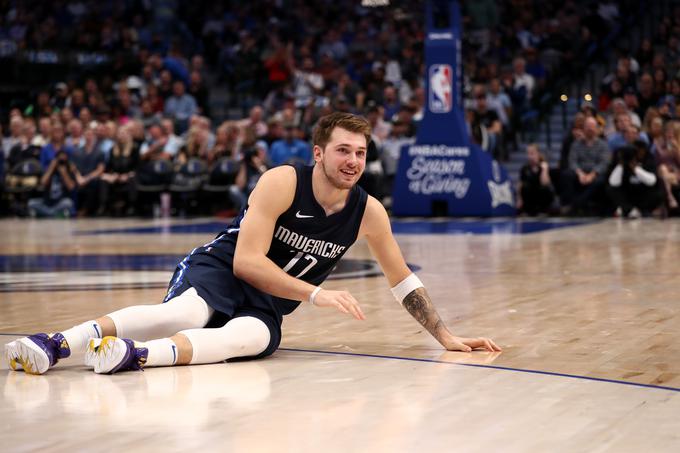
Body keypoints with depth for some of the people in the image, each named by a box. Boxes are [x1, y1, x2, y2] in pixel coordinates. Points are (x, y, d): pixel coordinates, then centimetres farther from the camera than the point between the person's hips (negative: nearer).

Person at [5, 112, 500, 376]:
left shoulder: (369, 212, -1)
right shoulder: (282, 182, -15)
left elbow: (403, 280, 11)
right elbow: (246, 261, -21)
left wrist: (446, 336, 9)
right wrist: (316, 293, -27)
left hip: (266, 307, 3)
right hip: (219, 271, -3)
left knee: (250, 338, -37)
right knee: (183, 313, -40)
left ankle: (136, 355, -63)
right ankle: (56, 345, -51)